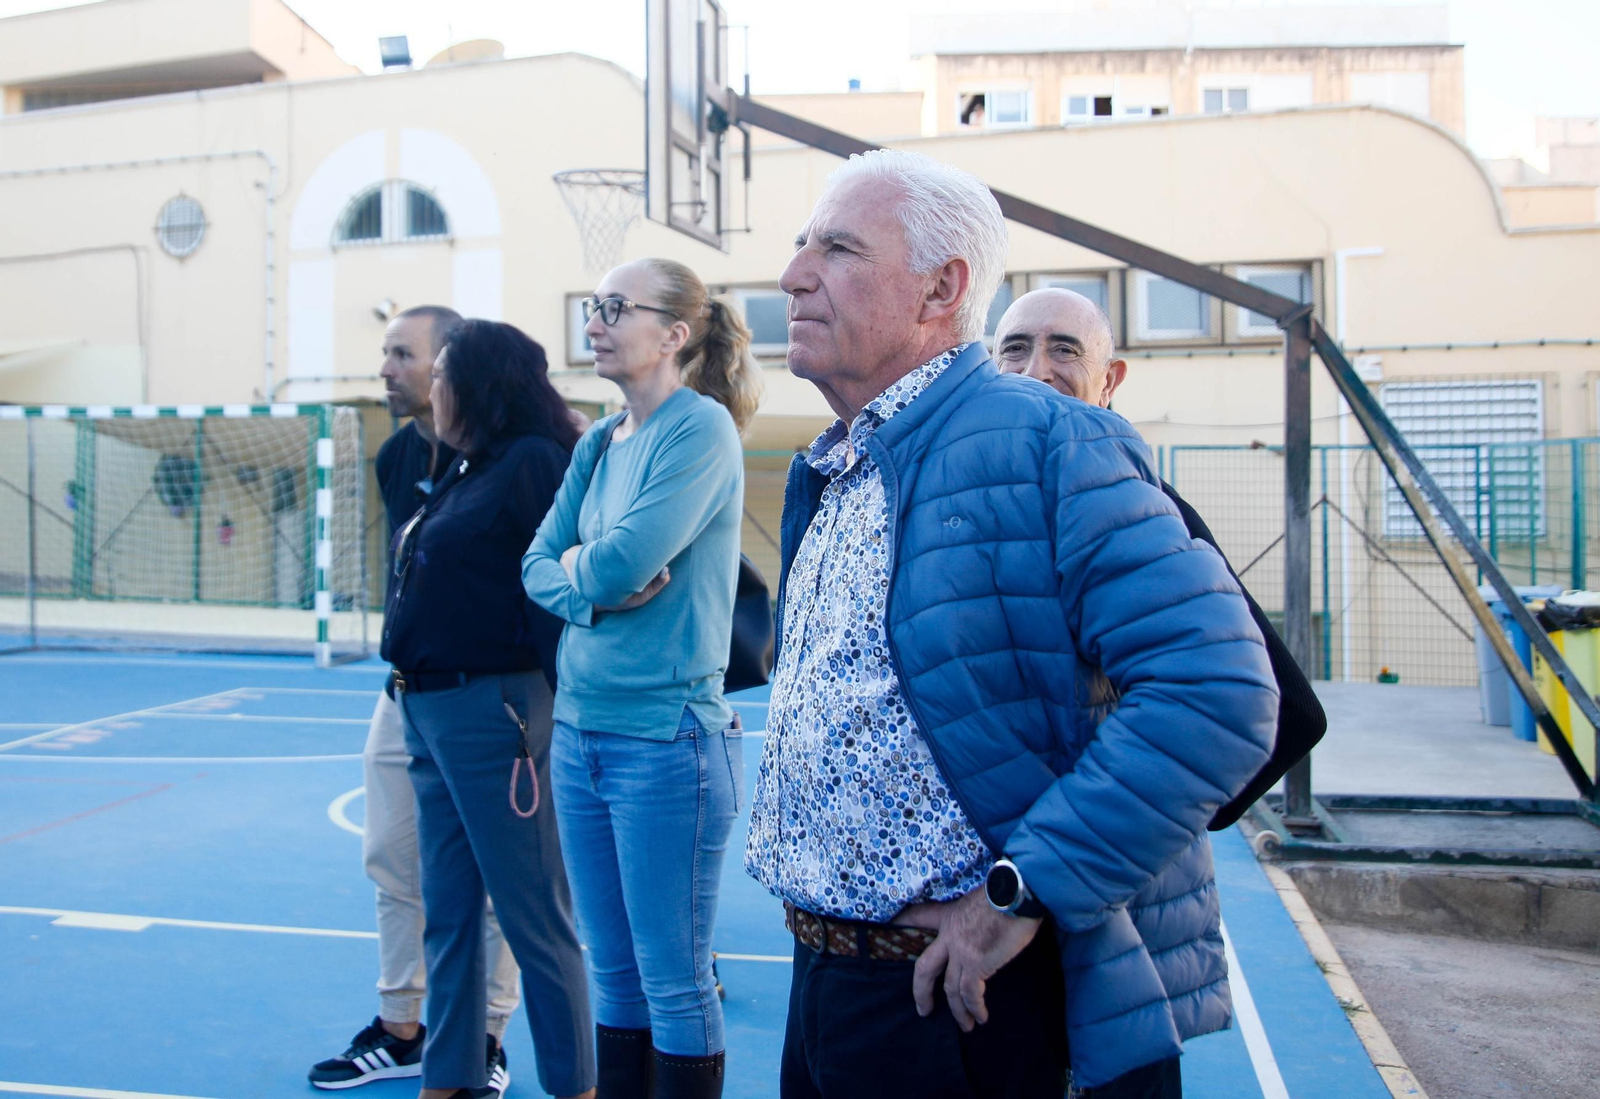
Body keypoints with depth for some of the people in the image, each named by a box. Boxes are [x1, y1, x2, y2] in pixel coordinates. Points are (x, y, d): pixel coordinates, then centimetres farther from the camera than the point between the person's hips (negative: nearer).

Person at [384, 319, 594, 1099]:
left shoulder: (532, 461, -12)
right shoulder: (464, 471, 15)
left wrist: (560, 703, -19)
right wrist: (413, 696, 14)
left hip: (491, 709, -9)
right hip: (427, 710, 9)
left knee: (532, 917, 1)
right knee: (447, 913, 17)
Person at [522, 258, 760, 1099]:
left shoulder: (701, 428, -11)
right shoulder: (598, 442, 12)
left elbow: (628, 559, -21)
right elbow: (538, 565, 8)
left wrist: (579, 566, 0)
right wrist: (593, 591, -12)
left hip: (665, 737, -7)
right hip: (580, 727, 7)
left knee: (674, 983, 5)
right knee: (612, 972, 17)